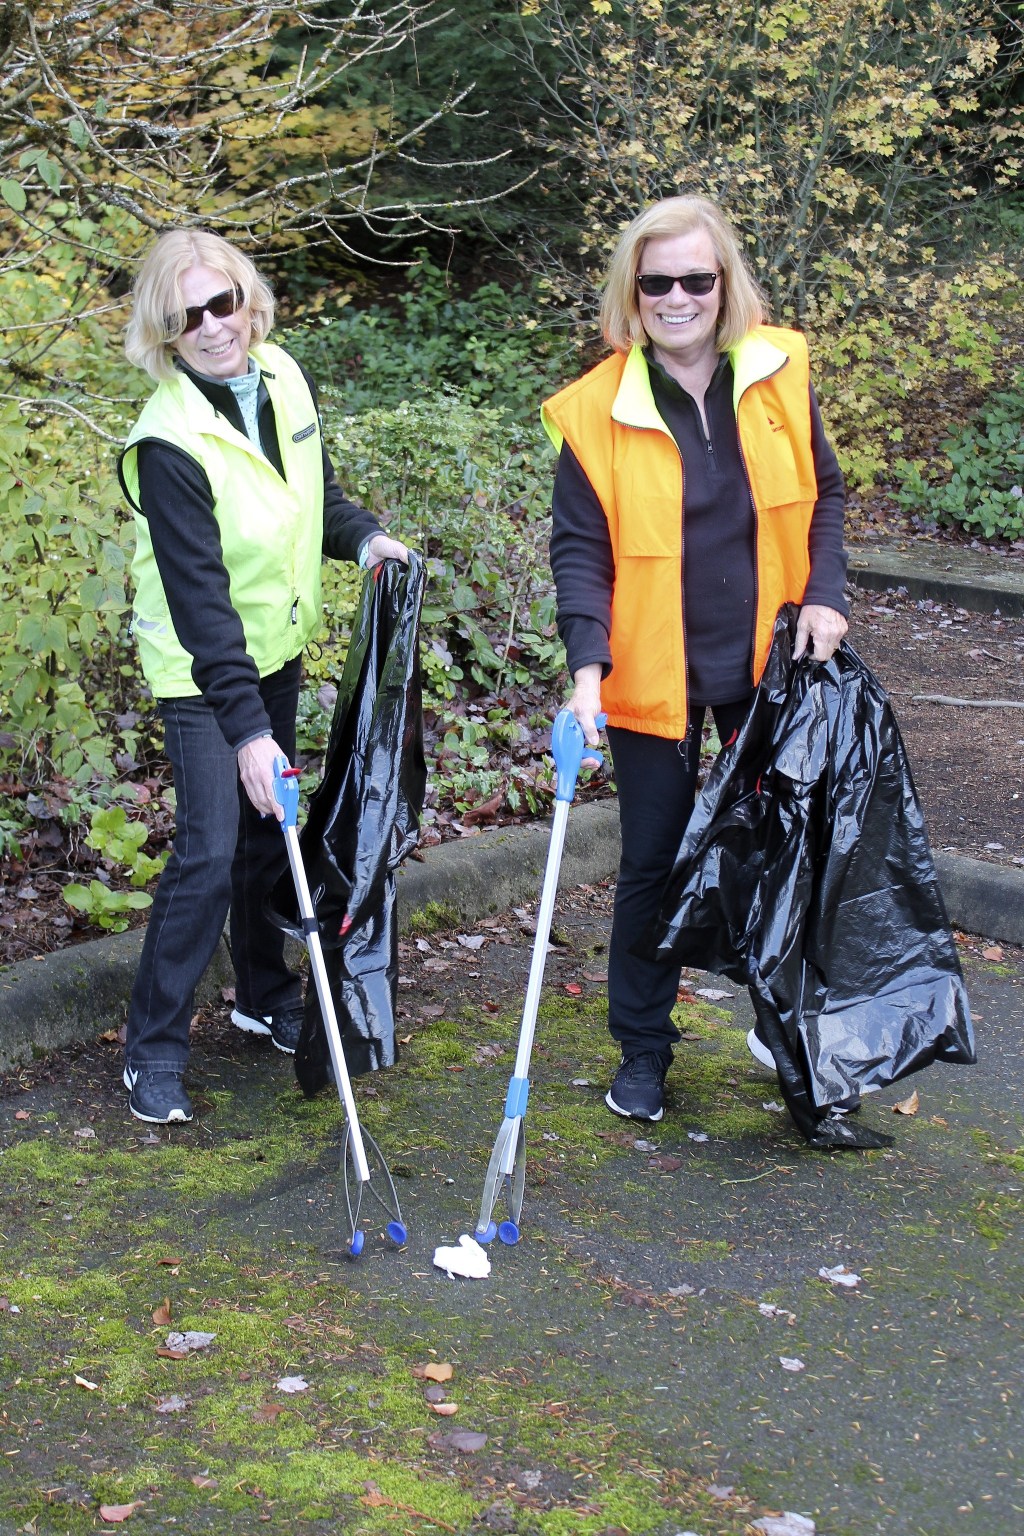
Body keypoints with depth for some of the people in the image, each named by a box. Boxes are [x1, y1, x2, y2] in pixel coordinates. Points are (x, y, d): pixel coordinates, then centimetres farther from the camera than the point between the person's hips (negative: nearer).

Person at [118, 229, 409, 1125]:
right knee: (210, 853, -11)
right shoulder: (171, 443, -25)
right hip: (200, 673, -7)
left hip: (278, 650, 7)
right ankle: (154, 1049, 4)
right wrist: (244, 725, -32)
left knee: (268, 835, 17)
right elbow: (198, 593, -28)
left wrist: (362, 537, -4)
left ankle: (268, 1000, 36)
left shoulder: (283, 380, -4)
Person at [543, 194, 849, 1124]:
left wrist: (825, 594, -5)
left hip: (768, 662, 3)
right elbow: (580, 548, -10)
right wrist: (587, 663, -22)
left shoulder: (779, 370, -3)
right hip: (651, 675, -3)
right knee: (653, 863, 8)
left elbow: (822, 493, 9)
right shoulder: (598, 410, -11)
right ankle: (643, 1051, 23)